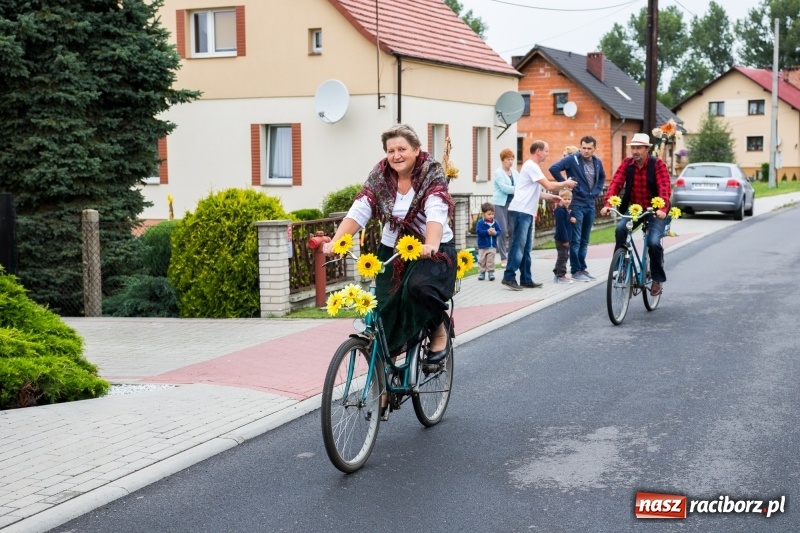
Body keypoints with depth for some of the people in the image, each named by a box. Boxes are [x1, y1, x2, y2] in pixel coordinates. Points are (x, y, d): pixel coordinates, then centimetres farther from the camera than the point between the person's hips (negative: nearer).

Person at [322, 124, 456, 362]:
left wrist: (431, 245, -49)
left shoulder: (432, 173, -13)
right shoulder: (379, 175, -3)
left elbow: (436, 213, -29)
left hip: (432, 249, -4)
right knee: (386, 305, -8)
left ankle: (438, 331, -2)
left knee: (419, 286, -31)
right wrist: (336, 241, -29)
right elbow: (359, 211, -12)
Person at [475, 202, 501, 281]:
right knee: (482, 260, 7)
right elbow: (478, 231, -19)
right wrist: (488, 232, -23)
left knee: (491, 260, 2)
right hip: (483, 246, -1)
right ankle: (482, 272, 18)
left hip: (492, 246, 1)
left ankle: (491, 272, 8)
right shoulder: (480, 223, -9)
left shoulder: (495, 223, 0)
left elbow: (499, 231, 1)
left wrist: (495, 233, -21)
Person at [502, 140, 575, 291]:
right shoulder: (531, 166, -11)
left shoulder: (533, 167, 20)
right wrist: (566, 184, -1)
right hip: (520, 211, -10)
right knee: (518, 245, -10)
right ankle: (509, 277, -8)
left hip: (527, 212, 10)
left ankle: (526, 279, 13)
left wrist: (550, 197, 15)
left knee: (526, 248, 10)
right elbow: (549, 185, -15)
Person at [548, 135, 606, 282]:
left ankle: (582, 268, 19)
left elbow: (602, 177, 26)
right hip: (576, 204, -6)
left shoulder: (597, 162, 7)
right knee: (576, 240, -4)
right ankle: (576, 270, 2)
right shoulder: (573, 159, -10)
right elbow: (554, 168, -18)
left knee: (584, 240, 12)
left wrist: (597, 191, 10)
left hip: (590, 205, 6)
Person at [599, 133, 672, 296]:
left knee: (654, 242, -20)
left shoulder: (657, 164, -13)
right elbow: (616, 183, -13)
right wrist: (607, 204, -29)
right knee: (620, 229, -26)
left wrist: (662, 209, -40)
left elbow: (664, 188, -24)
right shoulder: (627, 164, -3)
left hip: (655, 211, -3)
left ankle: (657, 279, 2)